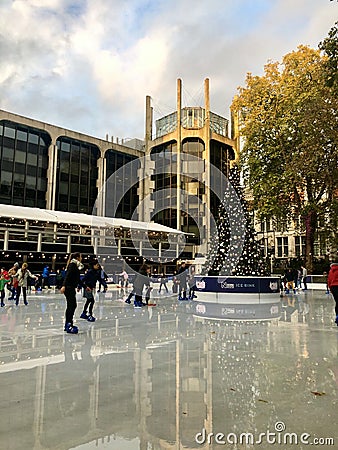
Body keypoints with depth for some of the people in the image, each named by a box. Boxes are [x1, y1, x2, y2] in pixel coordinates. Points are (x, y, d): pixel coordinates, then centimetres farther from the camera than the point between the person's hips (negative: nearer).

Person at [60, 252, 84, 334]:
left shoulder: (76, 266, 19)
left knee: (70, 306, 11)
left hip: (71, 288, 10)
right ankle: (69, 325, -11)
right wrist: (64, 286, -32)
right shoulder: (73, 265, -9)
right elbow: (67, 275, -21)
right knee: (72, 305, -11)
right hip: (69, 287, -10)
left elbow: (78, 279, 26)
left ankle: (67, 325, 17)